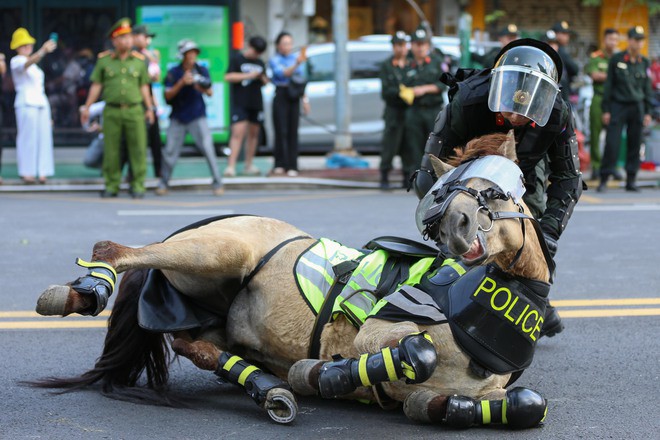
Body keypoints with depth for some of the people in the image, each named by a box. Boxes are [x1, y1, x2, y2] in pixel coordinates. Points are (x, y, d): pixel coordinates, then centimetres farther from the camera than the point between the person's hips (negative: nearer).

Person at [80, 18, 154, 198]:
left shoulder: (139, 60, 9)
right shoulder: (104, 60, 6)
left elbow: (144, 87, 13)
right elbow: (96, 85, 8)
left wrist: (149, 109, 9)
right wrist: (86, 107, 4)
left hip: (134, 111, 1)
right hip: (112, 111, 0)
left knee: (138, 149, -4)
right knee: (111, 150, 1)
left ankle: (138, 186, 3)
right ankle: (111, 186, 10)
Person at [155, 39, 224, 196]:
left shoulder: (202, 70, 1)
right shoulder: (173, 73, -2)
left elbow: (210, 92, -1)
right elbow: (168, 95, -8)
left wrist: (204, 89, -24)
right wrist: (182, 83, -22)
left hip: (197, 117, 0)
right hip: (178, 118, 0)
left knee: (208, 148, -10)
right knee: (170, 151, -1)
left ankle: (218, 183, -4)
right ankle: (163, 184, 13)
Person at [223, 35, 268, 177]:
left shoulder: (260, 63, 17)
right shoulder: (237, 59, 1)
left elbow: (265, 82, 23)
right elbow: (228, 77, -9)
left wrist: (263, 78, -1)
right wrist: (249, 75, -14)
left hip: (256, 103, 6)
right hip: (240, 103, -6)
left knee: (253, 134, 8)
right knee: (238, 133, -15)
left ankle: (248, 166, 16)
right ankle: (231, 166, -19)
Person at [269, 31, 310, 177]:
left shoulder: (295, 58, 12)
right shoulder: (274, 60, -2)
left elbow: (301, 80, 18)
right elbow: (282, 73, -20)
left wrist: (305, 99, 13)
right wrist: (297, 64, -35)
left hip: (294, 98, 4)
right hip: (281, 96, -4)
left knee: (292, 132, 1)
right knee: (281, 131, -5)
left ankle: (292, 166, 2)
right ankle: (280, 165, 1)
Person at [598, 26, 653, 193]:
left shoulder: (645, 63, 7)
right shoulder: (616, 60, -2)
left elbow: (647, 88, 12)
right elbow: (608, 85, 0)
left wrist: (648, 112, 8)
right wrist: (606, 110, -4)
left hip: (637, 107, 3)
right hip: (618, 106, -3)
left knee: (635, 145, 3)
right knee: (612, 143, -8)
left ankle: (631, 180, 10)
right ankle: (604, 179, -2)